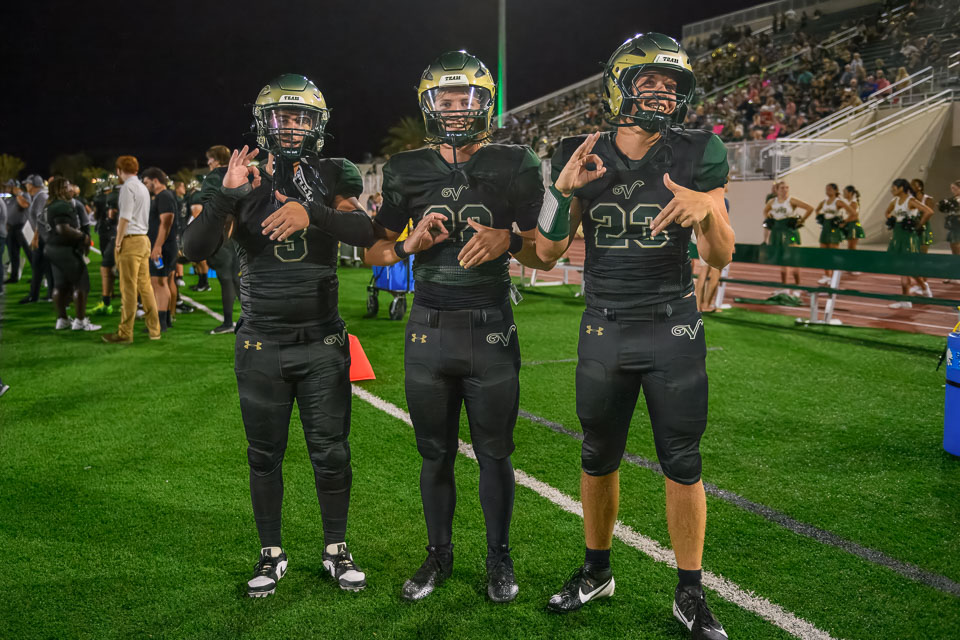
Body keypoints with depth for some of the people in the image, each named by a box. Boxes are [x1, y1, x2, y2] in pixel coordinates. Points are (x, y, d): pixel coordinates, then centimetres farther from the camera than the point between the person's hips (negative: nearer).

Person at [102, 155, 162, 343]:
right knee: (145, 286, 11)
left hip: (131, 240, -9)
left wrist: (118, 243, -10)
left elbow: (125, 218, -14)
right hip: (144, 239, 9)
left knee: (129, 289, -6)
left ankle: (125, 333, -4)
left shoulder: (128, 187, -8)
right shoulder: (143, 188, 20)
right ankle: (154, 329, 13)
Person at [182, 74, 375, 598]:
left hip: (322, 342, 0)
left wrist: (311, 213, -36)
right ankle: (271, 554, 26)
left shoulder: (331, 177, 0)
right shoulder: (240, 180, 0)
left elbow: (363, 233, -18)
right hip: (261, 344, 0)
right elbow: (194, 250, -10)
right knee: (265, 455, 10)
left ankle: (336, 550, 25)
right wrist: (226, 196, -25)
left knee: (331, 452, 7)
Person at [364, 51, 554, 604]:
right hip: (429, 329, 2)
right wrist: (410, 244, -10)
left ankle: (500, 559, 25)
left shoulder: (515, 167, 0)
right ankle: (440, 555, 29)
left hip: (492, 329, -1)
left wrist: (508, 242, -17)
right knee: (436, 453, 12)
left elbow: (545, 256, 3)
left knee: (494, 452, 8)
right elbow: (374, 253, 10)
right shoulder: (408, 172, 5)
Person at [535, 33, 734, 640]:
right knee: (599, 459, 13)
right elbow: (549, 251, 1)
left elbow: (721, 256, -3)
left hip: (674, 329, -1)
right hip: (605, 332, 2)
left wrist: (706, 208, -23)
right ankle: (596, 572, 31)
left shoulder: (696, 156, -4)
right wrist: (563, 190, -15)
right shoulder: (584, 158, -1)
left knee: (683, 464, 3)